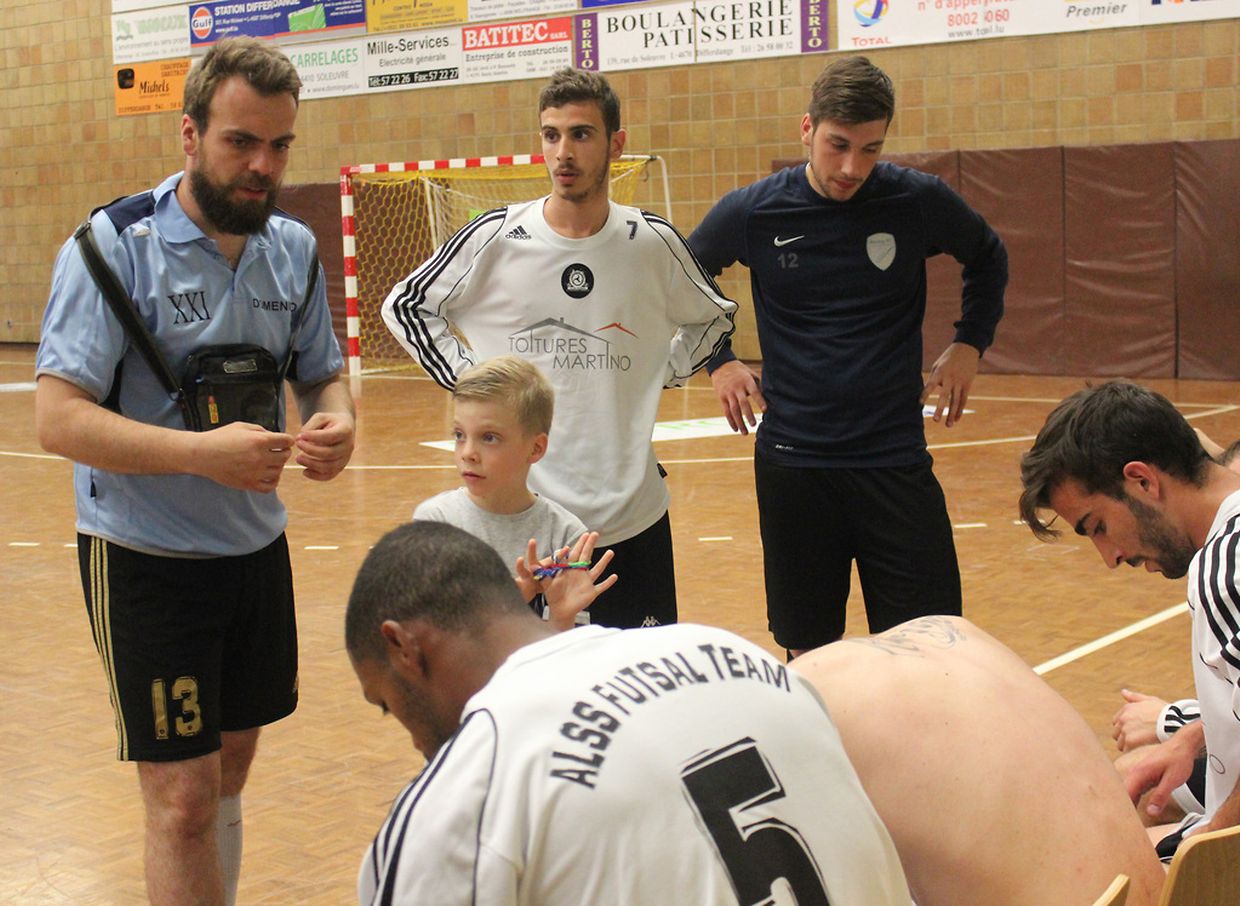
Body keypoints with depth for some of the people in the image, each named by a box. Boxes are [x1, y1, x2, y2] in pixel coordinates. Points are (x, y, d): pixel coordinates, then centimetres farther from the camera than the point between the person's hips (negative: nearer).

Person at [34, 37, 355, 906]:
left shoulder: (294, 247, 2)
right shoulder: (114, 245, -14)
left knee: (229, 775, 17)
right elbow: (58, 418, -19)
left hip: (257, 547, 6)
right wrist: (202, 452, -33)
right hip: (146, 561, -5)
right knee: (182, 799, -3)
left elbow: (322, 374, 12)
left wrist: (336, 420, -13)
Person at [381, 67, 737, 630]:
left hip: (633, 513, 1)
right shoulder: (495, 239, -5)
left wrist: (661, 376, 5)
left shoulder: (652, 242, -1)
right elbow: (404, 306, 9)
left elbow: (713, 318, 18)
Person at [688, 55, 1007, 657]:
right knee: (808, 651, 10)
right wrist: (717, 361, 6)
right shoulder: (754, 211, -5)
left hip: (896, 462, 0)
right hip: (792, 464, 0)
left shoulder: (920, 202, -5)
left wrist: (969, 345, 7)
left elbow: (988, 259, 16)